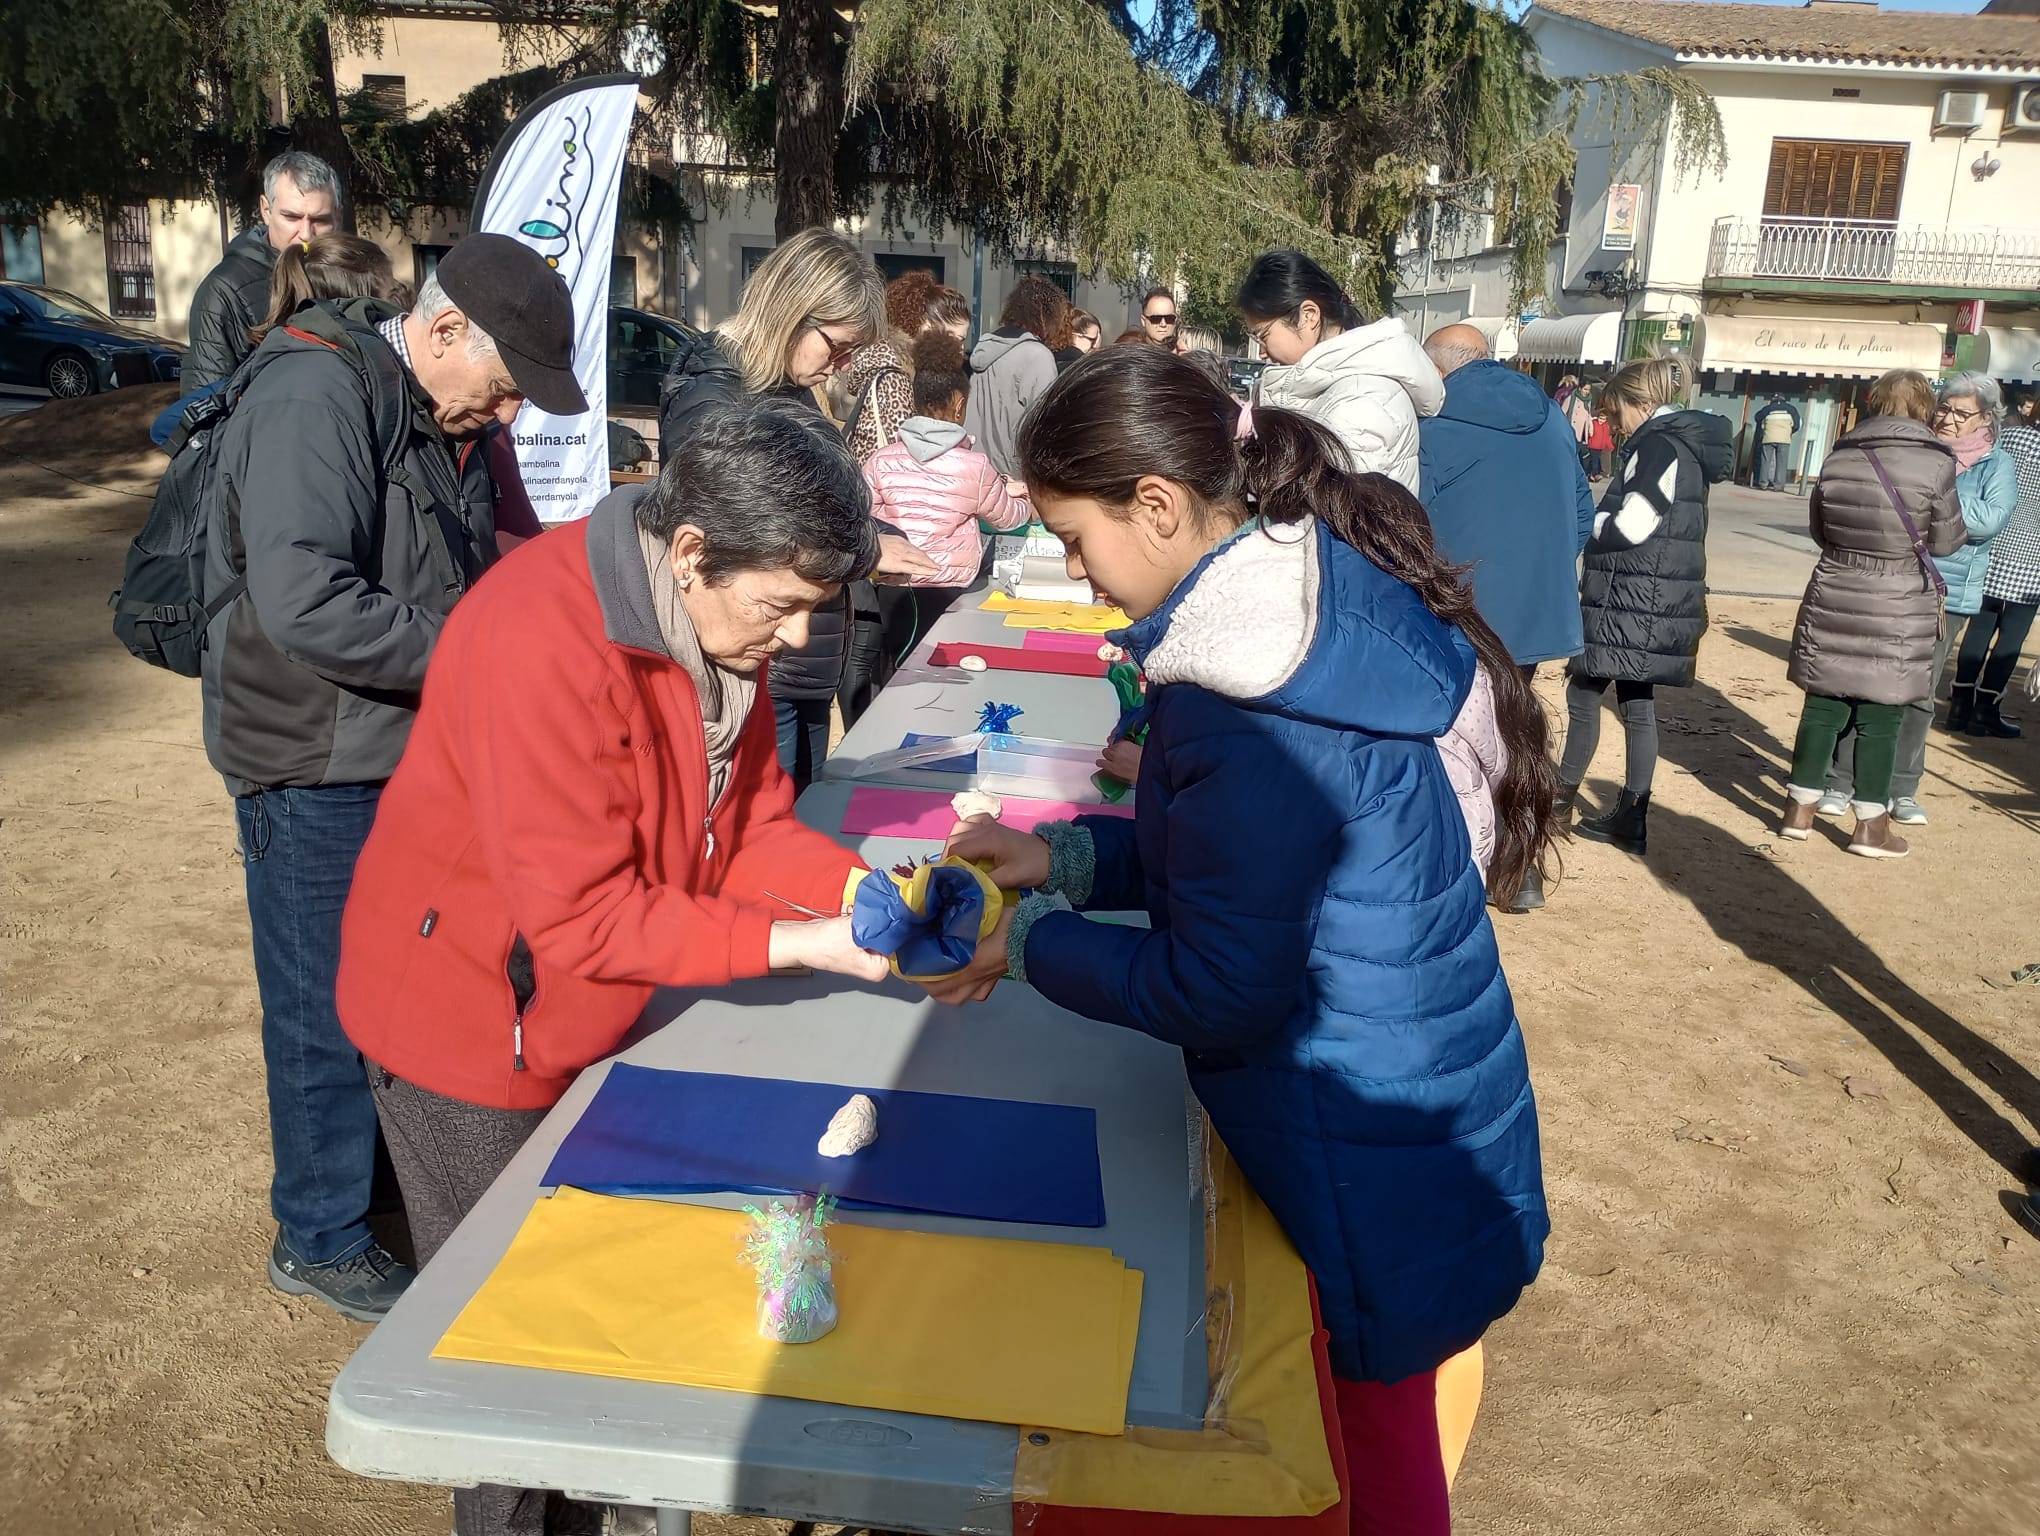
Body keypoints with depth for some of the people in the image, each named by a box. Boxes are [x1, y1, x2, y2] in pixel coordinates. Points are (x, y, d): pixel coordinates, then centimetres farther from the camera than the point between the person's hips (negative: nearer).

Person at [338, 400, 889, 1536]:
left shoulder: (725, 618, -7)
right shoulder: (545, 645, -33)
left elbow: (748, 817, -2)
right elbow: (580, 916, -32)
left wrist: (845, 882, -19)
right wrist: (784, 945, -33)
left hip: (592, 1014, 7)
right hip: (469, 1025, -7)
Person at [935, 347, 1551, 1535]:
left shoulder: (1243, 701, -28)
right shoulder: (1315, 596, 0)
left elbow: (1218, 991, -22)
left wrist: (1031, 941, -10)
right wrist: (1066, 857, 3)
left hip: (1370, 1168, -8)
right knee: (1377, 1422, 25)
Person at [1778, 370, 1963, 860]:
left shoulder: (1838, 457, 0)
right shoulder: (1936, 462, -10)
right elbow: (1946, 541, -2)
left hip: (1832, 602, 3)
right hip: (1900, 609, -3)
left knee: (1823, 705, 11)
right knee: (1880, 717, 4)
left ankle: (1800, 808, 18)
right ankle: (1871, 824, 12)